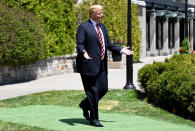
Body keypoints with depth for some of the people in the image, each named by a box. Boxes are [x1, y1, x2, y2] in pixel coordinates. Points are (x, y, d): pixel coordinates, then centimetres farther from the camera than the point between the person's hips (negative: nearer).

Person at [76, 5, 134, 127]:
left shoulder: (102, 27, 18)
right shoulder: (83, 27, -6)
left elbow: (108, 44, 22)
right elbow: (79, 44, -14)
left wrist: (121, 50, 10)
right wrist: (83, 53, -34)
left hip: (101, 65, 8)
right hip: (89, 64, -8)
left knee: (103, 89, 7)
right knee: (92, 91, -4)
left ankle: (85, 104, 30)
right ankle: (94, 119, 5)